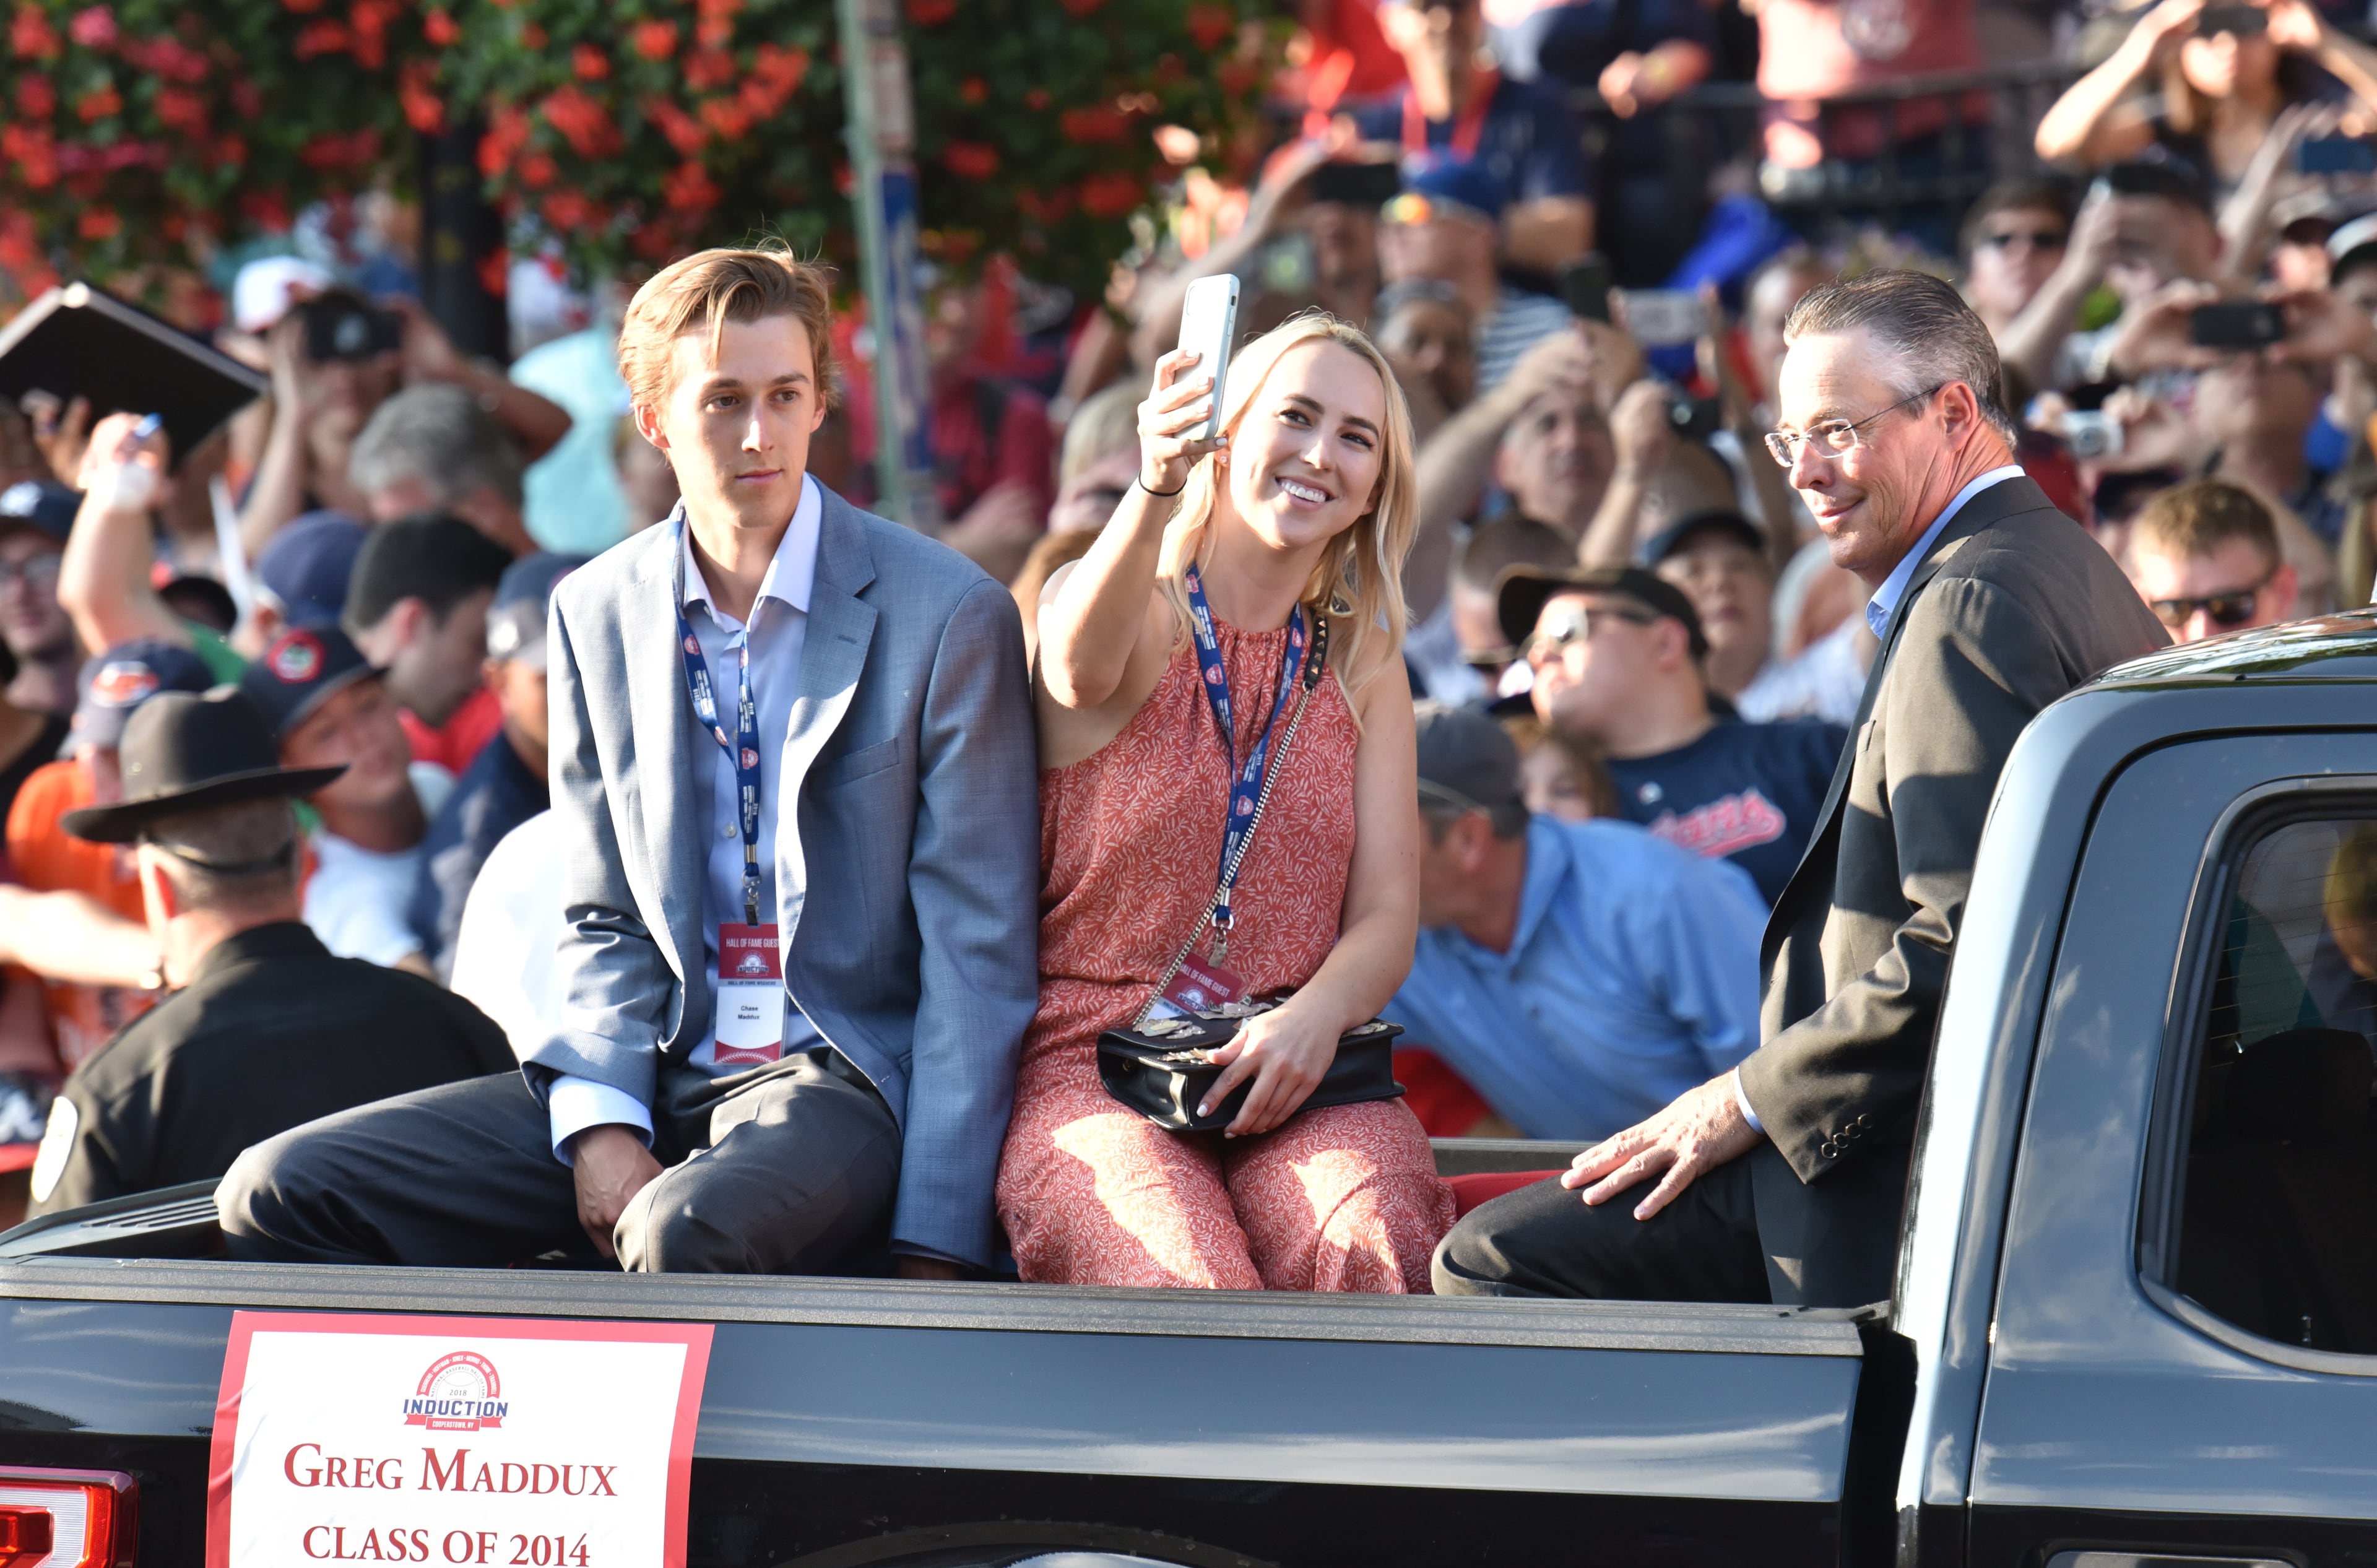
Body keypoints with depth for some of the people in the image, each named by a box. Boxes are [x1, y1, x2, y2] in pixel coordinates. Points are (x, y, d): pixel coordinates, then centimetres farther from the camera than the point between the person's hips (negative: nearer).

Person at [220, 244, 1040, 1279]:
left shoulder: (950, 616, -6)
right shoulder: (596, 614, 10)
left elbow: (981, 954, -7)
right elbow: (607, 921, 14)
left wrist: (934, 1252, -15)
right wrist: (600, 1123, -7)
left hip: (847, 1083, -5)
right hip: (661, 1080, 5)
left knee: (682, 1233, -39)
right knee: (279, 1196, -10)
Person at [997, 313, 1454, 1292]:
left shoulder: (1366, 670, 18)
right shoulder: (1124, 613, 6)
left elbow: (1386, 920, 10)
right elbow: (1082, 670, -20)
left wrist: (1317, 1014, -14)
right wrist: (1156, 489, -40)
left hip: (1295, 1079, 3)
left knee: (1378, 1252, -32)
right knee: (1196, 1293, -34)